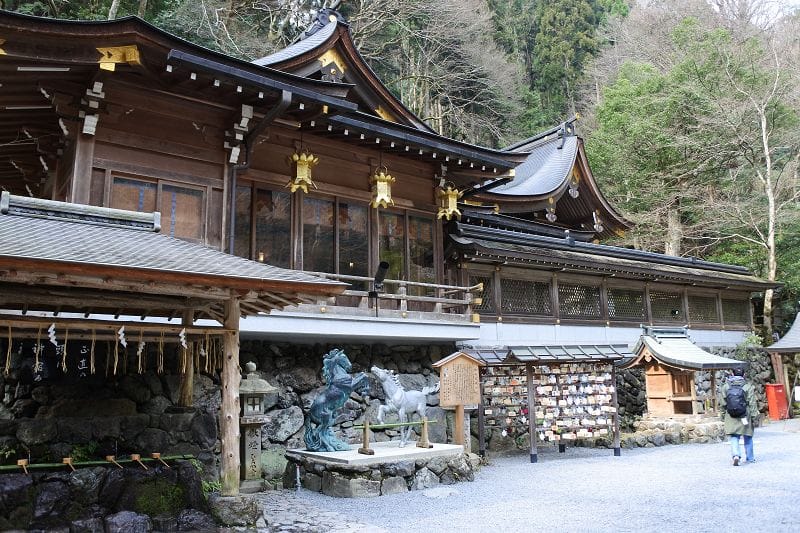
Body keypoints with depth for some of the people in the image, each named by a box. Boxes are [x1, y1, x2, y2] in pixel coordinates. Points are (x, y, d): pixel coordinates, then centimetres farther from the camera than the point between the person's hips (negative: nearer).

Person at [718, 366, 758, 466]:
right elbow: (752, 404, -7)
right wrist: (755, 417, -1)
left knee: (734, 438, 2)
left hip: (731, 418, 1)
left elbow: (722, 404, 2)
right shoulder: (748, 387, -7)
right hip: (745, 417, 0)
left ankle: (736, 455, -19)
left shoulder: (725, 387, 0)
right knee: (748, 438, 17)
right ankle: (750, 458, 29)